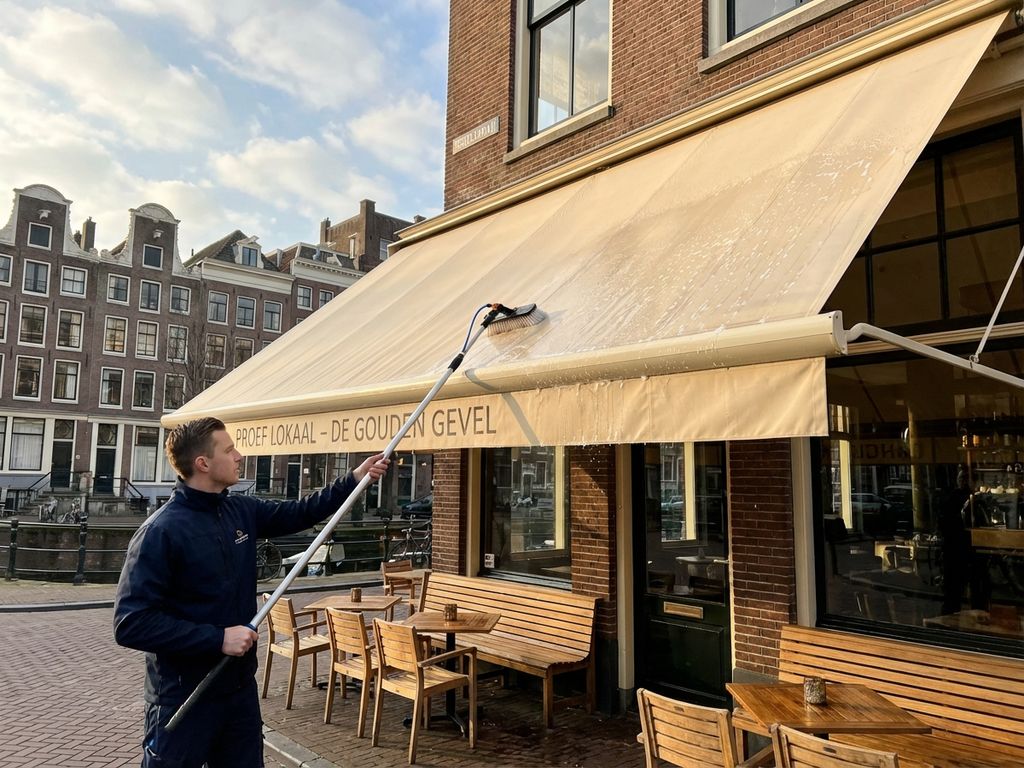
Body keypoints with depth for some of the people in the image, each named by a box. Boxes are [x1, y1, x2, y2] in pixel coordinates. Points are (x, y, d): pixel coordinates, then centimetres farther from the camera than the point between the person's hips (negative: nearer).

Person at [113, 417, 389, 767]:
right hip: (184, 698, -7)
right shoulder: (162, 531, -20)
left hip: (240, 686, 7)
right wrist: (218, 638, -25)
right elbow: (131, 624, -23)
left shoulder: (242, 512, 2)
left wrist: (354, 479, 9)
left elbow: (299, 513, 16)